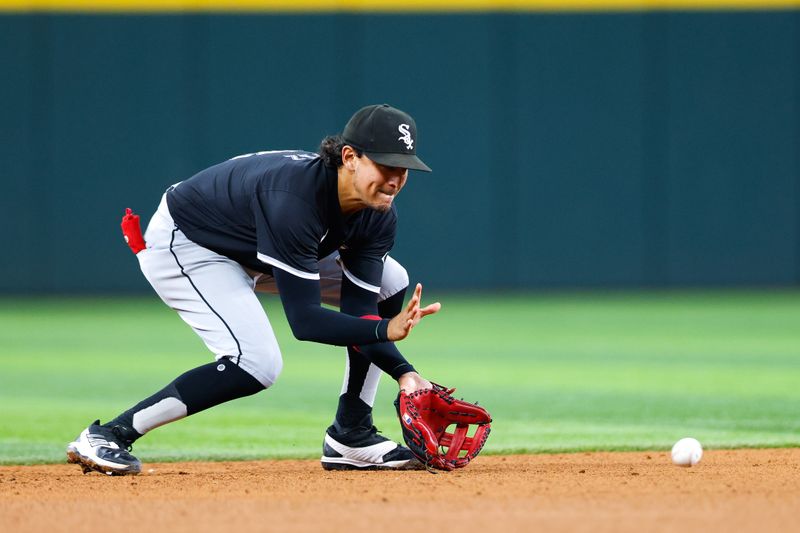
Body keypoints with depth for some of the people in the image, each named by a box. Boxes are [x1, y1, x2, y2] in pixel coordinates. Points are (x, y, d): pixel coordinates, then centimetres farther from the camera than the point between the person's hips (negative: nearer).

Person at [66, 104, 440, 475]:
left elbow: (358, 312, -15)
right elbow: (304, 319, -39)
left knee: (389, 283, 1)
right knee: (257, 363, -30)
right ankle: (108, 435, -21)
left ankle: (350, 437, 7)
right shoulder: (295, 197, -38)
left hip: (251, 254, 9)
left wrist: (404, 373, -29)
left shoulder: (378, 217, -14)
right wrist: (386, 329, -48)